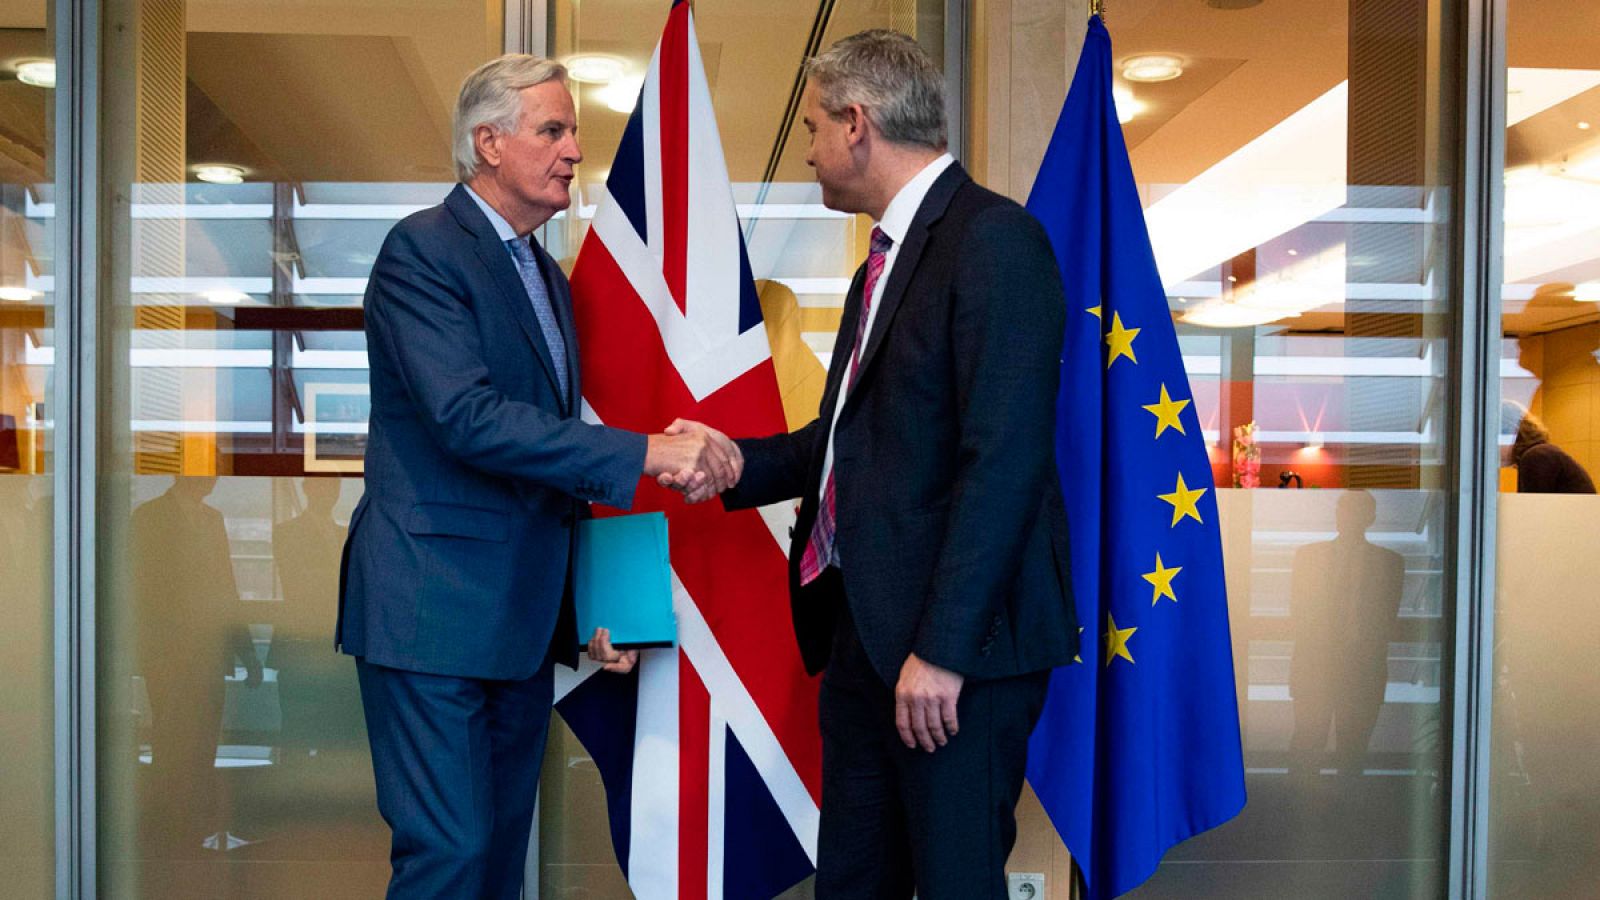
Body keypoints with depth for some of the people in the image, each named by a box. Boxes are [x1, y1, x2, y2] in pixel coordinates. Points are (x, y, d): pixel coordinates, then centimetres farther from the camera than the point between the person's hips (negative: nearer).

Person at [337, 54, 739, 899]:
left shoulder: (548, 275, 17)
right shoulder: (421, 250, -10)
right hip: (432, 609, -8)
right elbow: (469, 417, -23)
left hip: (522, 618, 8)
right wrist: (645, 451, -25)